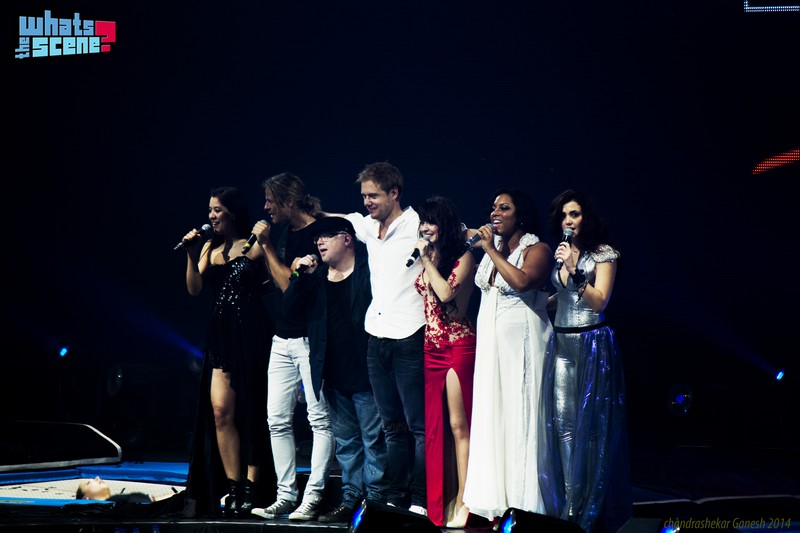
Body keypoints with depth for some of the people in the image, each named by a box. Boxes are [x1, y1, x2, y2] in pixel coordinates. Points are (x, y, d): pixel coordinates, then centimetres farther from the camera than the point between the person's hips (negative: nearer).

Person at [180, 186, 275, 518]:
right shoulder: (210, 248, 13)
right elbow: (194, 289, 4)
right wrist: (192, 256, -7)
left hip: (252, 336, -5)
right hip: (221, 337, 5)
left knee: (251, 412, 1)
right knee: (220, 410, -4)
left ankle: (252, 487, 6)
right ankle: (234, 488, 1)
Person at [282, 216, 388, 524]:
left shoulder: (368, 270, -5)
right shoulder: (316, 276, 12)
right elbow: (289, 309, 6)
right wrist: (302, 277, -6)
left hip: (364, 374, -6)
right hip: (334, 377, 6)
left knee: (373, 438, -2)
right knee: (345, 441, 12)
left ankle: (375, 499, 3)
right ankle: (351, 498, 19)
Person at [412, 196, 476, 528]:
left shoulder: (463, 258, -3)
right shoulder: (426, 260, 15)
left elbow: (447, 292, -18)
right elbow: (425, 300, 15)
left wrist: (428, 259, -12)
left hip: (458, 345, -7)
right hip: (430, 348, 7)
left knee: (458, 425, -6)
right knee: (434, 425, 6)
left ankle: (462, 502, -5)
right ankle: (442, 500, 10)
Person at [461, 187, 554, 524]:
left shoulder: (537, 249, -8)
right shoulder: (492, 247, 13)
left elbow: (522, 281, -25)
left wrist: (492, 251, -17)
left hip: (521, 342, -7)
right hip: (490, 341, 7)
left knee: (519, 416, -5)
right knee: (491, 416, 8)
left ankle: (522, 501, 1)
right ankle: (497, 499, 15)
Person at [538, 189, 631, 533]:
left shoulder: (603, 253, -3)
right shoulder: (561, 253, 13)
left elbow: (599, 301, -12)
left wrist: (574, 270, -20)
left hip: (592, 346, -5)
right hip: (561, 345, 5)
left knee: (590, 424, -3)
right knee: (561, 421, 0)